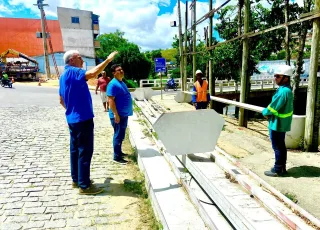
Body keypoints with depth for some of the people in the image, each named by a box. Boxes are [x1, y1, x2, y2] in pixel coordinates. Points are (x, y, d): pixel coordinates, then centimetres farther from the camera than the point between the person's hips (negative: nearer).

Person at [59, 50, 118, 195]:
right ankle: (84, 185, 3)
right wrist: (108, 60, -25)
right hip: (82, 118, -10)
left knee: (75, 150, 15)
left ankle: (76, 180, 26)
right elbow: (93, 73, -33)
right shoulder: (73, 72, -14)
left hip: (73, 119, 10)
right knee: (85, 151, -4)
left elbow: (62, 100, 21)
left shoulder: (64, 75, 16)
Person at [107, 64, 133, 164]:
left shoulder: (121, 82, 13)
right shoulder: (113, 84, -17)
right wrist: (116, 114, -24)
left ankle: (119, 152, 31)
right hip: (118, 115, -9)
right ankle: (116, 156, 8)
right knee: (118, 135, -2)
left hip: (124, 114, 9)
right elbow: (111, 100, -22)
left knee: (121, 135, 18)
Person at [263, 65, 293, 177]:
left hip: (277, 124, -10)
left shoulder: (283, 91, -24)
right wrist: (269, 112, 2)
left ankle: (277, 170, 14)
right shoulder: (285, 89, 8)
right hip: (282, 123, 10)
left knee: (277, 147, 2)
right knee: (281, 146, 18)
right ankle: (282, 167, 30)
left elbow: (273, 107, -21)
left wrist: (264, 112, -3)